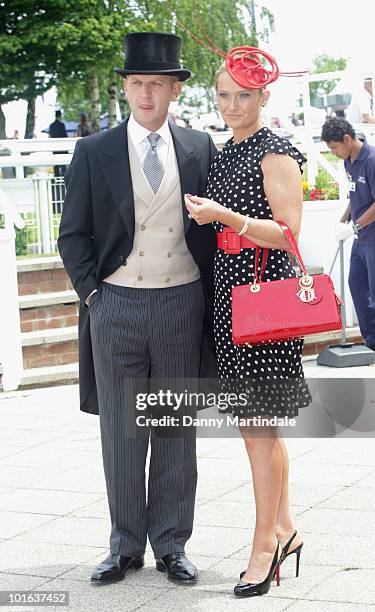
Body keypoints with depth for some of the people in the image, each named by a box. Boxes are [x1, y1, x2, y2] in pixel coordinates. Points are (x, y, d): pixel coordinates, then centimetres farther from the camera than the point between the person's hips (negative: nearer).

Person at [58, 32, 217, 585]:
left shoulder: (201, 149, 6)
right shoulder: (93, 153, 2)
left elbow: (211, 228, 10)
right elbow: (73, 235, 5)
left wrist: (209, 299, 4)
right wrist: (91, 295, -4)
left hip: (182, 305, 1)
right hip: (115, 306, -1)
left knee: (177, 433, 7)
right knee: (121, 435, 6)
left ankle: (171, 544, 19)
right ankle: (126, 545, 19)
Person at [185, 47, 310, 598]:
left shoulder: (276, 154, -8)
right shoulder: (224, 156, 16)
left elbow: (289, 233, -15)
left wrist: (223, 216, -22)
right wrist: (200, 215, 8)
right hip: (229, 294, 8)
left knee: (260, 427, -4)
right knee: (255, 424, 13)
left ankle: (265, 545, 6)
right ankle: (284, 529, 26)